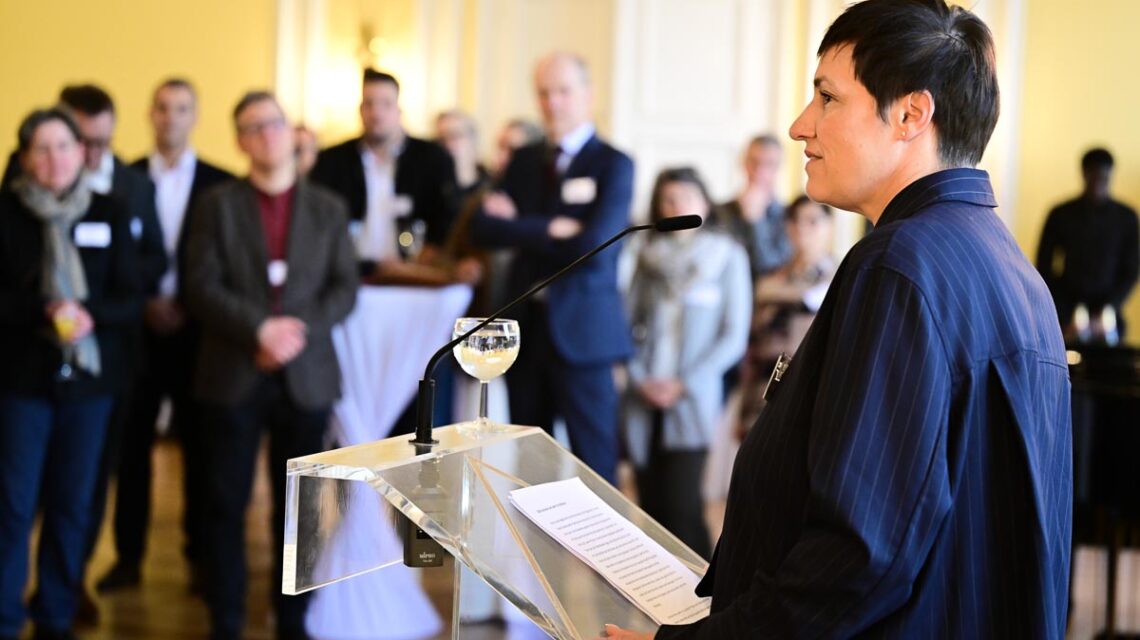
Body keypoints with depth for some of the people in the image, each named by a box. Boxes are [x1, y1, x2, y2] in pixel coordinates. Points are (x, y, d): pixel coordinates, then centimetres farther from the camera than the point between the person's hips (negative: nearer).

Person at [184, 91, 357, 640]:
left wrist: (300, 329, -13)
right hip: (232, 375, -1)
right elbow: (202, 286, -4)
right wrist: (258, 330, -18)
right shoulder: (218, 204, 5)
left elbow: (344, 289, 4)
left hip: (305, 375, 2)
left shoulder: (328, 209, 11)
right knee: (226, 506, 1)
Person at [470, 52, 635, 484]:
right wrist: (548, 230, -13)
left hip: (582, 330, -5)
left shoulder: (613, 165, -4)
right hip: (525, 326, 5)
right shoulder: (524, 161, 13)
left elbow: (593, 245, -17)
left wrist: (521, 228, -9)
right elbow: (483, 228, 1)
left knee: (594, 463, -3)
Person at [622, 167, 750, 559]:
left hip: (692, 399, -3)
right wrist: (640, 378, -5)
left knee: (681, 505, -12)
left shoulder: (728, 257, 2)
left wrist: (684, 385, -9)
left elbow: (734, 336, -2)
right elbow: (627, 321, 10)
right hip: (644, 399, 3)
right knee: (650, 504, 3)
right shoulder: (650, 255, 13)